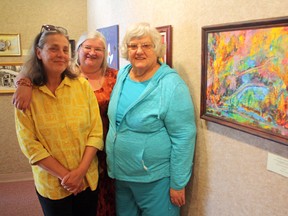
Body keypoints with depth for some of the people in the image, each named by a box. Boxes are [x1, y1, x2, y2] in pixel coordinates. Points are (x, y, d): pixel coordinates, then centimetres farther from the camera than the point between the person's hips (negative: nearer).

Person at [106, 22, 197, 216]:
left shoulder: (171, 85, -19)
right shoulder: (122, 75, 2)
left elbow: (183, 138, -18)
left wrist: (178, 184, -15)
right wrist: (113, 164, 12)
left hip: (155, 179, -6)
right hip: (120, 173, 6)